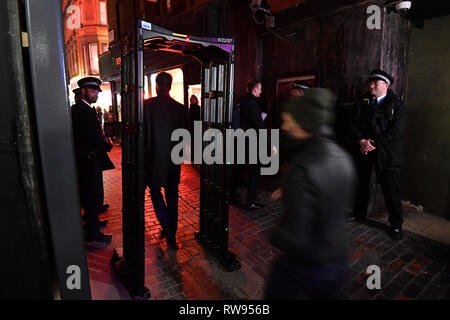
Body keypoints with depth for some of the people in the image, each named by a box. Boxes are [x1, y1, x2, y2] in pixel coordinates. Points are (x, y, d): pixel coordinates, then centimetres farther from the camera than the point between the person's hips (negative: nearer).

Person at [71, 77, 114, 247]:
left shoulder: (86, 109, 16)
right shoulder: (81, 110, -16)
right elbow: (91, 135, -23)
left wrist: (103, 144, 1)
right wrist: (107, 146, -8)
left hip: (90, 159, 10)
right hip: (88, 160, -10)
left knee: (91, 195, 21)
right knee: (93, 196, -4)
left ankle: (91, 222, 38)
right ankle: (92, 233, 6)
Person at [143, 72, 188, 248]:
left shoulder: (147, 105, -11)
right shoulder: (180, 108, -2)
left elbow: (143, 132, -9)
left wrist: (144, 152, 5)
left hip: (154, 157, -3)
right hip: (174, 159, 3)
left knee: (155, 190, 16)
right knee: (172, 194, 14)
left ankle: (167, 226, 2)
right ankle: (171, 233, 23)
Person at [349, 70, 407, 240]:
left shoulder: (397, 105, -1)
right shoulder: (362, 103, 9)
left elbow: (396, 131, -11)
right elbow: (353, 125, 3)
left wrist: (373, 142, -16)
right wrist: (361, 141, -14)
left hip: (387, 154, -3)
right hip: (363, 150, 4)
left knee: (391, 188, 1)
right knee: (361, 184, 14)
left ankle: (396, 225, 18)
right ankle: (359, 213, 33)